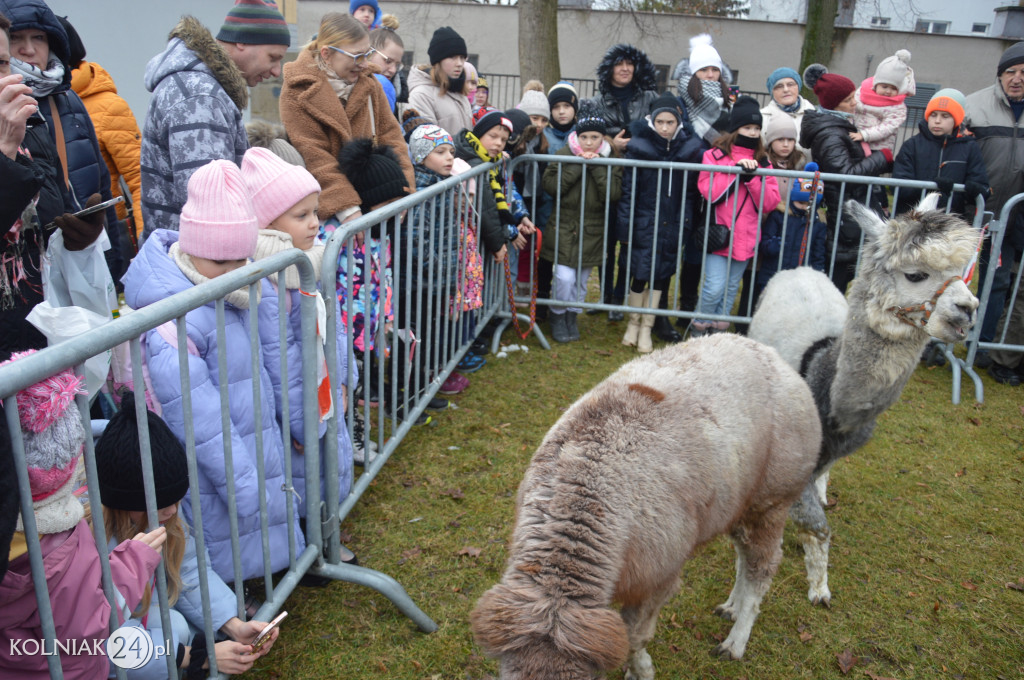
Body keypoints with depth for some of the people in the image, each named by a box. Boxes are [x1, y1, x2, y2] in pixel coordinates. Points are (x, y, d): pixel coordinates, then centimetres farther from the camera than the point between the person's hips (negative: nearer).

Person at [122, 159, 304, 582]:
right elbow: (199, 417, -27)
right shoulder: (171, 321, -28)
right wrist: (243, 485, -22)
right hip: (211, 470, -8)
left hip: (253, 448, 9)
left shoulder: (230, 295, 0)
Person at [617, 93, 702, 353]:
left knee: (660, 275, 9)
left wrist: (685, 223, -5)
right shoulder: (639, 148, -5)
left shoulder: (689, 149, 1)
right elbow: (627, 189, -4)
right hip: (644, 222, -2)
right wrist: (625, 226, -6)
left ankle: (647, 327, 22)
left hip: (672, 224, 2)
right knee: (640, 273, 1)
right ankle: (633, 323, 23)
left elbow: (691, 192, 5)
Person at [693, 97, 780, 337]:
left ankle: (717, 331, 24)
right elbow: (709, 192, -15)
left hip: (745, 236, 4)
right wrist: (737, 171, -17)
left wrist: (752, 176, -13)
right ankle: (699, 328, 10)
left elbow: (770, 202, 0)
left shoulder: (762, 161, 11)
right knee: (715, 287, -11)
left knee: (731, 289, 11)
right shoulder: (715, 155, 0)